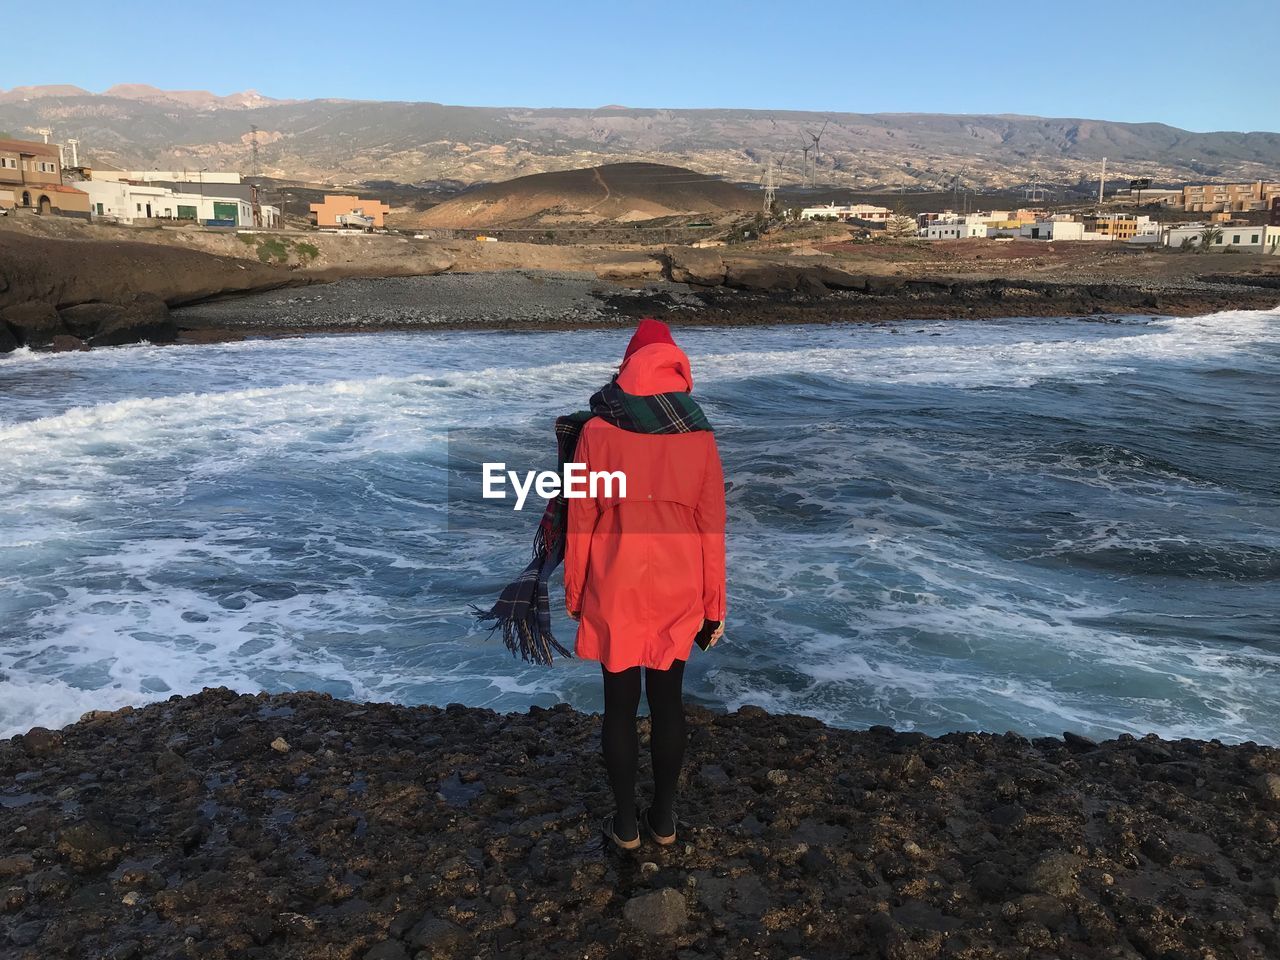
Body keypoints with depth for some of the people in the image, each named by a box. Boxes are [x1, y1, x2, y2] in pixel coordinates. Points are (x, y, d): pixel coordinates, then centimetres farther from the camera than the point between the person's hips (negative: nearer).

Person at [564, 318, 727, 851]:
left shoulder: (597, 432, -10)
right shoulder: (699, 437, -6)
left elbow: (580, 522, -5)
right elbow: (711, 529, -3)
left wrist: (574, 592, 7)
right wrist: (714, 607, 6)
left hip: (614, 592, -1)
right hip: (677, 593, 2)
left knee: (620, 703, 12)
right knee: (668, 700, 16)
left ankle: (626, 821, 25)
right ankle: (664, 817, 29)